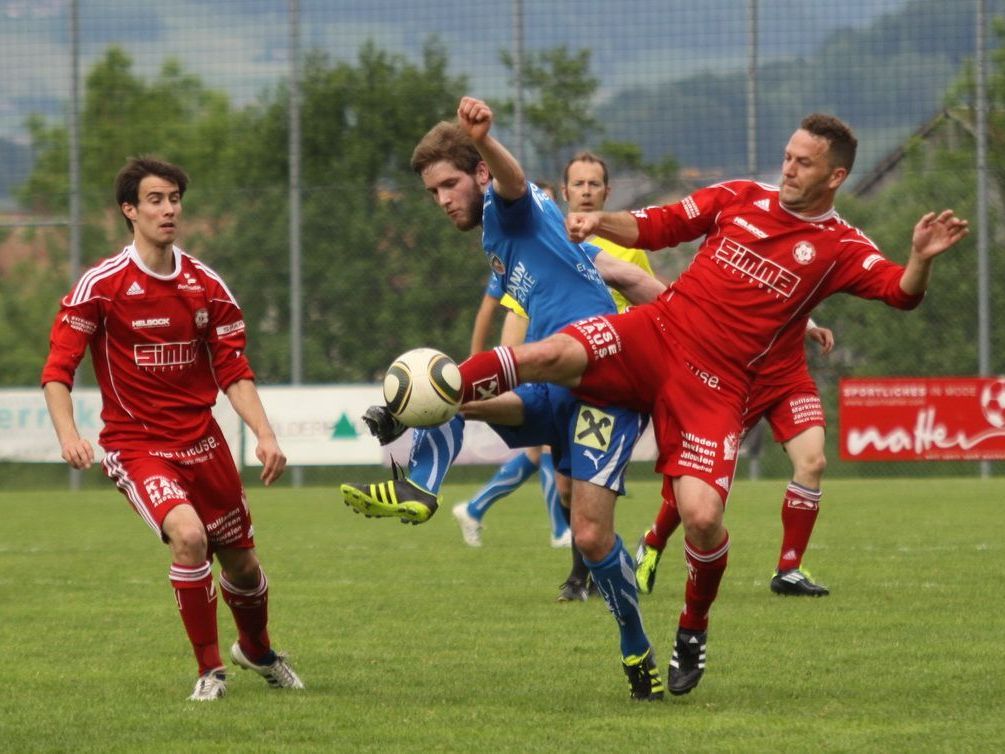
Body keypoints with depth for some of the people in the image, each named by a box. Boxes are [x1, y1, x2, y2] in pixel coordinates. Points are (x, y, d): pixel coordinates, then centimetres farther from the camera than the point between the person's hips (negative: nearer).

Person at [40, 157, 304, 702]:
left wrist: (265, 434, -7)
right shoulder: (102, 285, -10)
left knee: (240, 560, 11)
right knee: (188, 534, -28)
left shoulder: (206, 286, 3)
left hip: (201, 440, 5)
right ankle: (210, 669, -11)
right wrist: (68, 435, -26)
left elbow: (233, 372, 7)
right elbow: (58, 368, -10)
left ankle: (257, 651, 44)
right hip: (134, 445, -5)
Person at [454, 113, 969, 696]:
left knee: (702, 517, -15)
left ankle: (693, 631, 13)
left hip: (715, 387, -2)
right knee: (552, 355, -28)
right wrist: (599, 222, -3)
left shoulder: (840, 249, 3)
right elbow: (658, 227, 16)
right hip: (655, 335, 2)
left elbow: (900, 291, -13)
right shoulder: (740, 199, 11)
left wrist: (921, 260, -34)